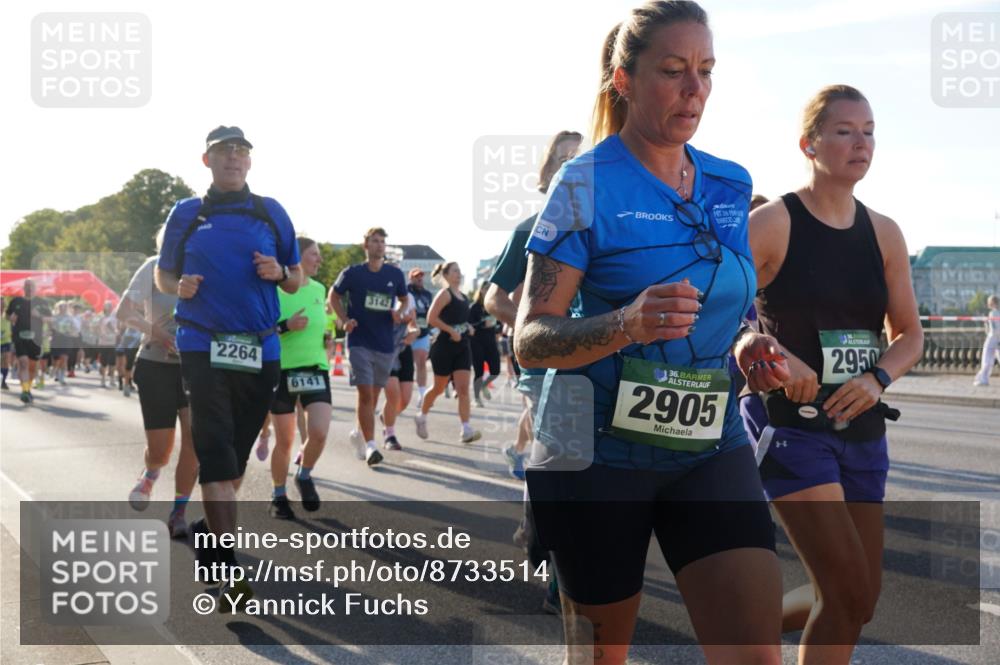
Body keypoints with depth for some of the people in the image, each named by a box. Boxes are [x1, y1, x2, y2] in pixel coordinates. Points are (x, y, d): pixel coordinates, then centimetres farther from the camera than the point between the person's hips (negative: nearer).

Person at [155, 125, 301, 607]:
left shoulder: (271, 213, 9)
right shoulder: (186, 213, 6)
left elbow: (296, 281, 13)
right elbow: (162, 275, 13)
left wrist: (279, 273, -10)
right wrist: (179, 287, -9)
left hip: (261, 350, 3)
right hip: (204, 346, -3)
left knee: (238, 452, 13)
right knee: (216, 453, -11)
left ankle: (207, 531, 35)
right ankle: (228, 571, -14)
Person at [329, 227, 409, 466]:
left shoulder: (395, 274, 4)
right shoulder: (352, 273, -3)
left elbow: (404, 298, 19)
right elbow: (334, 296, 9)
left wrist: (399, 311, -4)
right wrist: (344, 320, -5)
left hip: (385, 344, 4)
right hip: (359, 342, -4)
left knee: (374, 394, 13)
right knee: (365, 393, -12)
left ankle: (359, 433, 35)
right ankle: (370, 445, -12)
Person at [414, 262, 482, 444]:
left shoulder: (462, 296, 14)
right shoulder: (445, 294, -9)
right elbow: (431, 318, -18)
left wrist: (468, 327, 10)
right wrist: (451, 331, -20)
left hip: (462, 347, 6)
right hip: (444, 347, -6)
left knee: (463, 388, -7)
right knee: (439, 388, 7)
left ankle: (466, 430, -13)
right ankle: (421, 418, 31)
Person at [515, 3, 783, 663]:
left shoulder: (732, 186, 6)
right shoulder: (585, 184, -9)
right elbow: (529, 339, -14)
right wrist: (625, 326, -32)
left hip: (712, 447, 4)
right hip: (600, 453, -3)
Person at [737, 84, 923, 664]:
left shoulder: (885, 234, 8)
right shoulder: (771, 224, -8)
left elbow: (910, 334, 12)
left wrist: (877, 378, -8)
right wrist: (770, 353, -27)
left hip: (862, 429, 6)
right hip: (790, 425, -6)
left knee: (860, 600, 10)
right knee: (848, 595, -14)